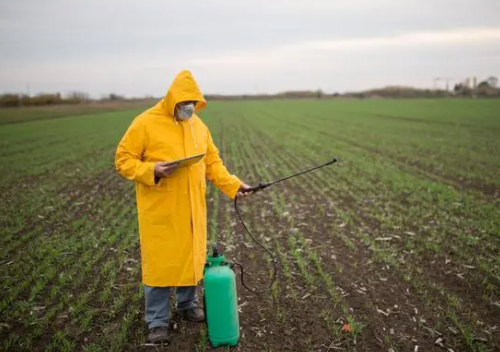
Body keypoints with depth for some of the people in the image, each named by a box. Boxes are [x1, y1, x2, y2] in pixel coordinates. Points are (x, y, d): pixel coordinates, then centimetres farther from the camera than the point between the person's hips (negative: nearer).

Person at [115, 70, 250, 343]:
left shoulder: (198, 125, 7)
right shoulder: (145, 123, -10)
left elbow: (212, 161, 13)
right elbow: (123, 160, -8)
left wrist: (233, 185, 2)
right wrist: (152, 171, -24)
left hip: (191, 209, 5)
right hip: (160, 211, -5)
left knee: (191, 257, 14)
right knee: (159, 262, 1)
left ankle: (187, 304, 35)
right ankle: (157, 321, 16)